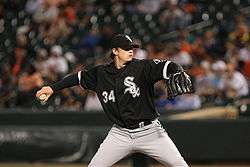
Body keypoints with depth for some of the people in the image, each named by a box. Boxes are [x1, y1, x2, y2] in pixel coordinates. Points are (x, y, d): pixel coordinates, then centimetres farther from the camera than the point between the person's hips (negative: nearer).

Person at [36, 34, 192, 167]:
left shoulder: (142, 67, -8)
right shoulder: (102, 73, 4)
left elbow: (167, 66, -18)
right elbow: (80, 77, 17)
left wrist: (178, 72, -40)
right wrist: (53, 88, 16)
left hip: (149, 131, -3)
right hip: (121, 134, 3)